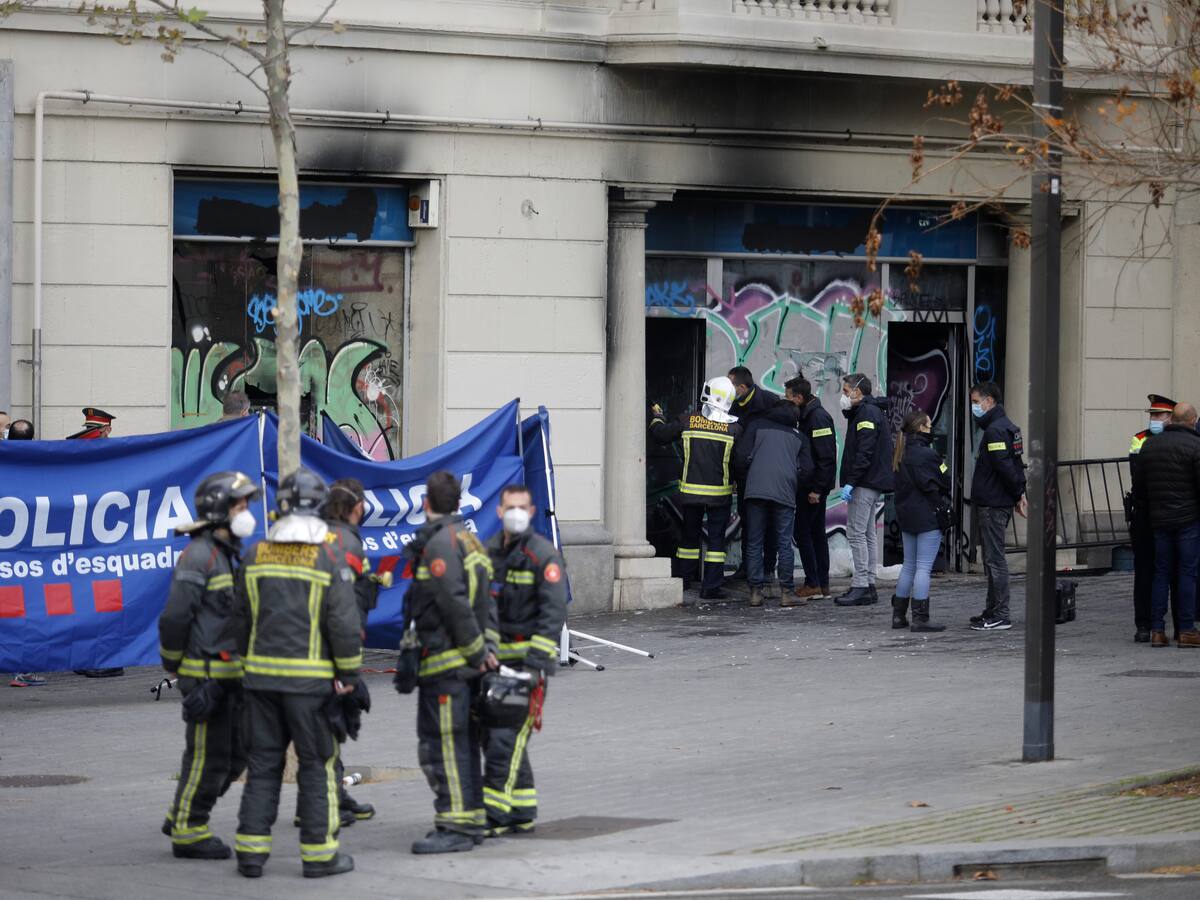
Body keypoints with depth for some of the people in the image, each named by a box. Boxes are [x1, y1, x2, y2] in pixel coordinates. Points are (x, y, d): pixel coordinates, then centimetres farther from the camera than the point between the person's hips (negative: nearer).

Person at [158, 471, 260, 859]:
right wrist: (175, 666, -10)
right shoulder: (198, 556, -15)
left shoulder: (228, 554, 15)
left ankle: (181, 817, 23)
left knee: (235, 754, 12)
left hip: (229, 676, 9)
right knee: (207, 756, -3)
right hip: (206, 675, -9)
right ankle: (188, 832, 6)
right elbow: (175, 616, -18)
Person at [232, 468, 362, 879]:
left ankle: (251, 850, 9)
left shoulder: (255, 556, 5)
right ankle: (319, 853, 4)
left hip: (261, 675, 4)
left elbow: (241, 618, 12)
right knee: (317, 766, 3)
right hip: (311, 678, -4)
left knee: (262, 763, 10)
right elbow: (345, 624, -10)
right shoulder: (328, 559, -9)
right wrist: (348, 675, 0)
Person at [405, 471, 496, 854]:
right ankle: (473, 819, 20)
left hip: (445, 663, -10)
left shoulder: (439, 543, -15)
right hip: (467, 663, 10)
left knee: (442, 743, -9)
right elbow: (487, 600, 17)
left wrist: (477, 650, -13)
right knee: (465, 742, 15)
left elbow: (455, 604, -20)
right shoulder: (469, 539, 17)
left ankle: (455, 825, -12)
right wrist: (487, 646, 9)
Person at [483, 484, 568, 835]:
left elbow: (553, 612, -14)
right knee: (492, 736, 8)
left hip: (528, 655, -8)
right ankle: (521, 813, 15)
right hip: (496, 658, 8)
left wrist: (536, 663, -20)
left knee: (507, 737, -14)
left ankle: (494, 813, -15)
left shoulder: (543, 554, -8)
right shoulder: (489, 552, 13)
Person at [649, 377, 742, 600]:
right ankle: (711, 587, 0)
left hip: (691, 490, 2)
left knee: (690, 534, 17)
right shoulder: (734, 429, -8)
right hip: (719, 493, -2)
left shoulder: (687, 422, -5)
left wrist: (657, 417, 27)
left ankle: (682, 579, 24)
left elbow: (661, 435, 7)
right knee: (716, 537, 4)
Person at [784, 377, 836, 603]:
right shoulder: (807, 415, 14)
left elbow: (825, 456, -22)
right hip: (813, 485, 10)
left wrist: (816, 489, -23)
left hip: (814, 484, -10)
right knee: (816, 532, 13)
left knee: (802, 531, -9)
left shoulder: (818, 418, -17)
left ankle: (812, 585, -8)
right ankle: (822, 585, 17)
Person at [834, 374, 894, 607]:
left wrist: (850, 481, -23)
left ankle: (861, 586, -13)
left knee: (856, 533, -11)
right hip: (873, 483, 11)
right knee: (867, 534, 12)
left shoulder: (867, 414, -13)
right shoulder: (871, 411, 20)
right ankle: (868, 586, 14)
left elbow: (864, 452, -21)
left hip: (865, 483, -11)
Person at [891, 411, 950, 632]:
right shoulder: (926, 454, -16)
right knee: (924, 567, -6)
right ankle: (920, 618, -7)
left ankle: (898, 614, 19)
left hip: (906, 515, 8)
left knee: (909, 565, 16)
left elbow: (899, 484, 12)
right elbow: (946, 481, -12)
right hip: (928, 517, -8)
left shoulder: (900, 454, 9)